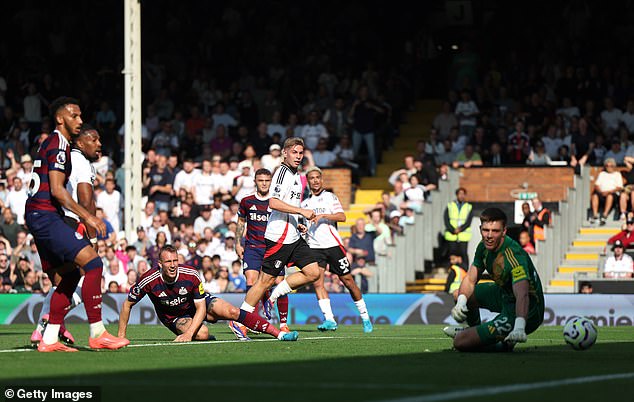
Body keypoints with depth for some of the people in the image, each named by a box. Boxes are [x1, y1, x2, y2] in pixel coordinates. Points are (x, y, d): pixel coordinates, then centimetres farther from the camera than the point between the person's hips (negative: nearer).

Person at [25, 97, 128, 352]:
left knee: (70, 275, 10)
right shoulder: (58, 145, -9)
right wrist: (87, 217, -17)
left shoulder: (50, 144, 22)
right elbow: (56, 190, -18)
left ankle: (49, 340, 7)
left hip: (40, 217, 11)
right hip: (45, 216, -11)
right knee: (92, 262, -16)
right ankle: (97, 333, -19)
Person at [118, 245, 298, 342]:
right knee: (202, 334, -33)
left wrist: (189, 333, -34)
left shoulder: (191, 275, -26)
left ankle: (280, 334, -21)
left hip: (198, 305, 1)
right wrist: (121, 336, -13)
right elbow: (127, 304, -12)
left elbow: (201, 308, -21)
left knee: (231, 311, -22)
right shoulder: (148, 281, -26)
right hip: (174, 317, -1)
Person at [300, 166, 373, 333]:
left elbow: (342, 217, -7)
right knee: (317, 282, -16)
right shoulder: (304, 203, 19)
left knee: (348, 280, 0)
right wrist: (301, 229, 6)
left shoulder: (329, 197, 6)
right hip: (314, 247, 3)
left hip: (333, 244, -3)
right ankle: (329, 320, -19)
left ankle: (365, 316, 14)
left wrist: (323, 215, -19)